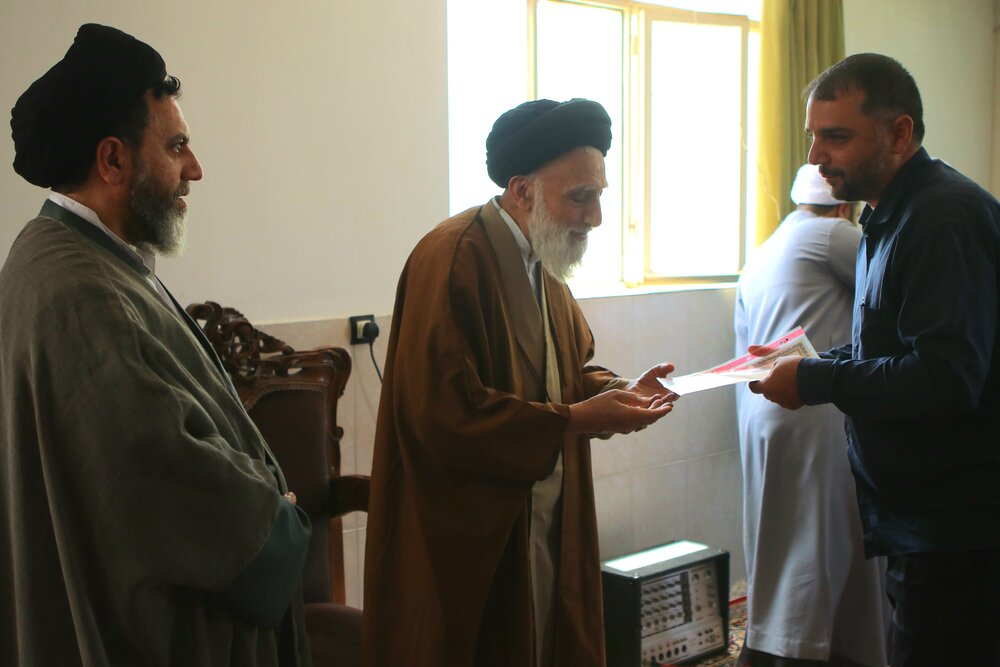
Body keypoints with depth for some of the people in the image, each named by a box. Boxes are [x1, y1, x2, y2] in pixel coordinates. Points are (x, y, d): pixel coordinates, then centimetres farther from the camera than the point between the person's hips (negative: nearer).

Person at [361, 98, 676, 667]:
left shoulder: (544, 262, 11)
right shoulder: (453, 258, -19)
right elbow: (443, 413, -25)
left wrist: (617, 390, -2)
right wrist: (574, 420, -22)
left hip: (545, 526, 9)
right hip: (468, 540, -9)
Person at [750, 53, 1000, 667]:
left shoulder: (947, 218, -19)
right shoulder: (893, 215, 14)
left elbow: (947, 377, -26)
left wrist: (817, 380, -18)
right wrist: (806, 367, 5)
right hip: (913, 518, 10)